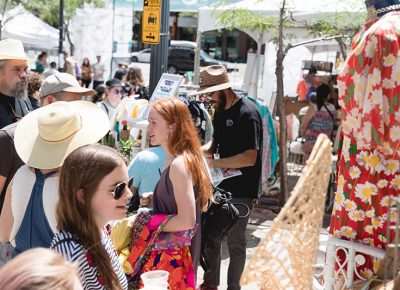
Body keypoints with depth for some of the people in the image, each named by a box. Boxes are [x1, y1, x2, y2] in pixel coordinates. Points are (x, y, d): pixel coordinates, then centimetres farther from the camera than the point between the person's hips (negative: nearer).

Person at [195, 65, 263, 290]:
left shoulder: (247, 113, -19)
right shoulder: (220, 111, 9)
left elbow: (249, 158, -24)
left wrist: (212, 163, -23)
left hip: (241, 189, -8)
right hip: (221, 185, 8)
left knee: (235, 242, 5)